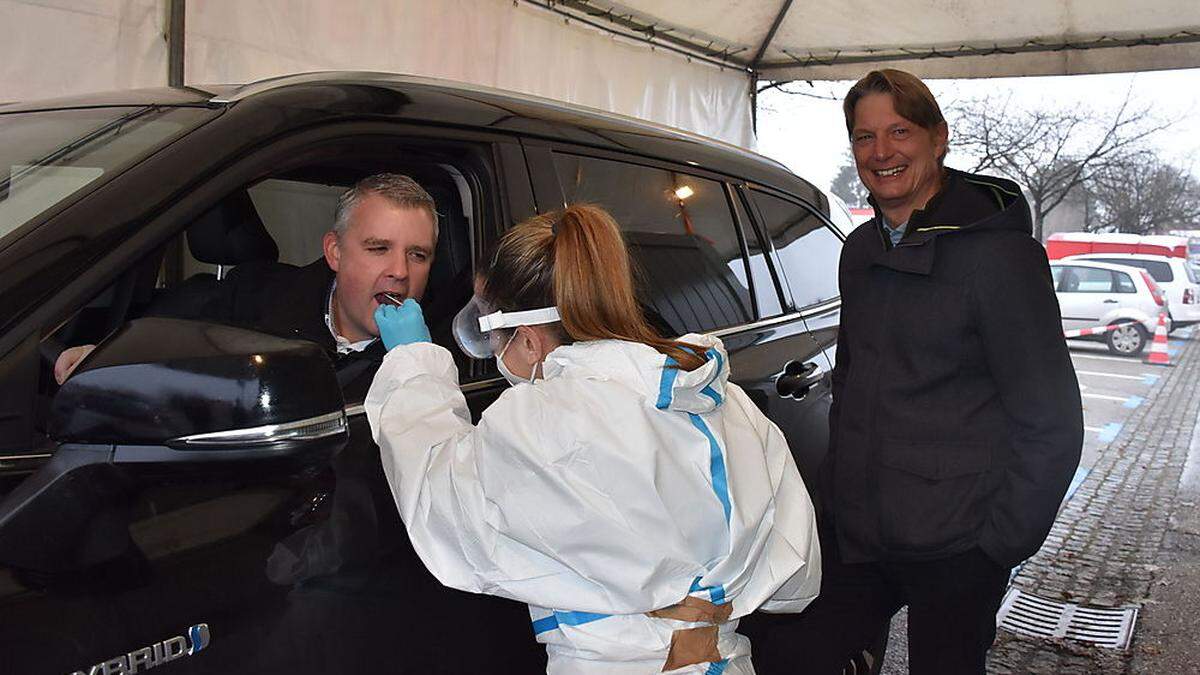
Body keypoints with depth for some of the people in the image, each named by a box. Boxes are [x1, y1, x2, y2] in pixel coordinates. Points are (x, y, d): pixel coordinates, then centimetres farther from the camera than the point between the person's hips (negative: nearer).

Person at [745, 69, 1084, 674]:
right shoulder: (861, 249, 10)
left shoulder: (1000, 252, -12)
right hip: (849, 533, 7)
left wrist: (998, 544, -11)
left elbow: (1051, 424, -11)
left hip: (953, 550, -6)